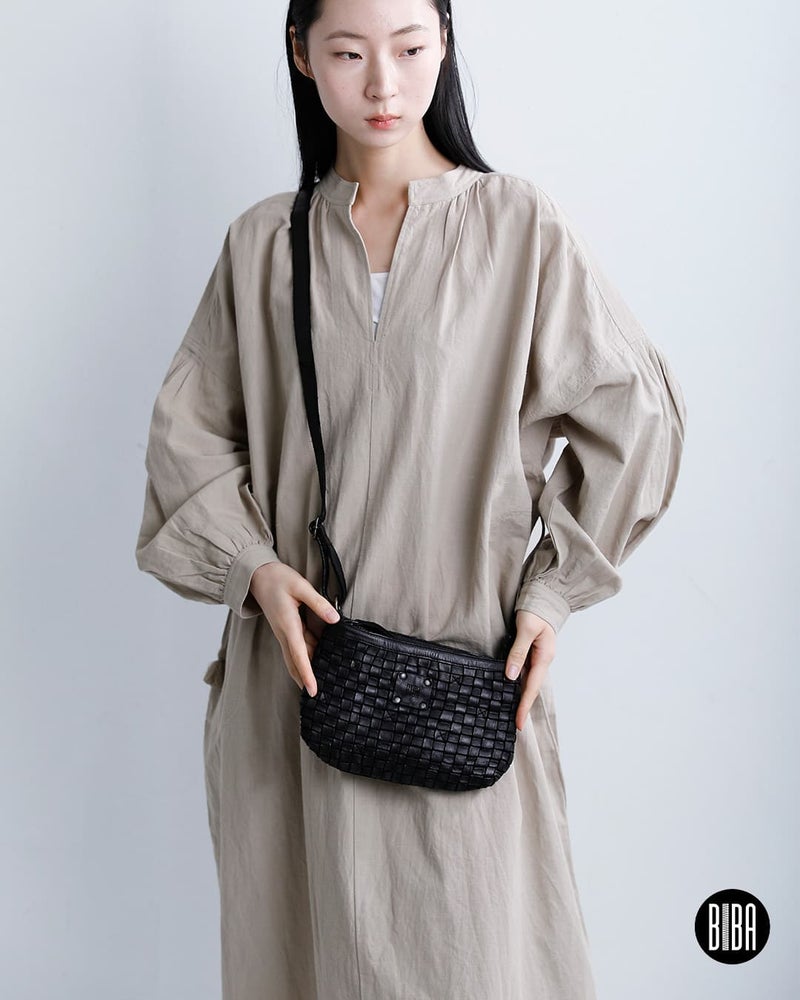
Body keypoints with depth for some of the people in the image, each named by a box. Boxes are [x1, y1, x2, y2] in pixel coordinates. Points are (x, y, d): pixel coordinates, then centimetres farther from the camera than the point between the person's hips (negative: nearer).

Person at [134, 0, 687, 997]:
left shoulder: (520, 225, -2)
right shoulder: (262, 242, 6)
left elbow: (634, 412, 3)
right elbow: (188, 428, 9)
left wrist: (556, 586, -2)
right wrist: (251, 564, -6)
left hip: (464, 672, -2)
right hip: (296, 654, 3)